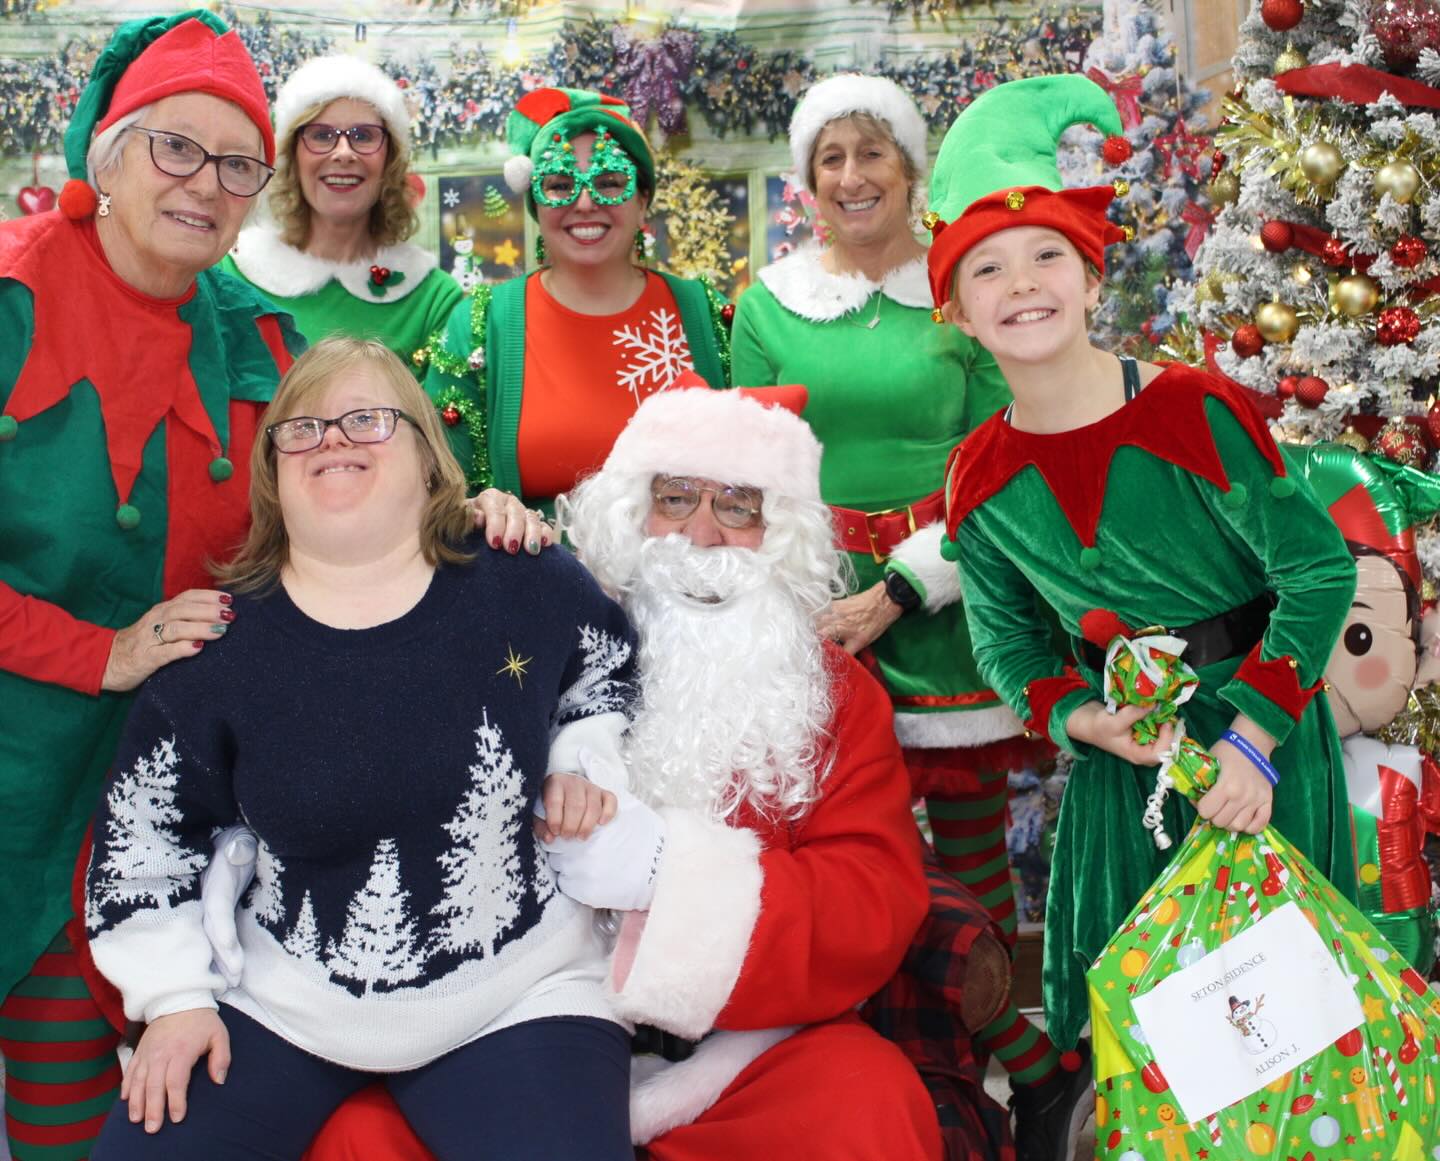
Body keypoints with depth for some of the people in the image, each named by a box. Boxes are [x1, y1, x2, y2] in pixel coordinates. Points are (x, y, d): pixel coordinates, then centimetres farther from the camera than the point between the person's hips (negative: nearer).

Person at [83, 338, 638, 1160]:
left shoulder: (529, 585, -7)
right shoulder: (219, 641, -6)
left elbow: (611, 663, 15)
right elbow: (147, 830, 4)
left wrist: (583, 755, -1)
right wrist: (175, 992, 1)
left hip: (520, 1000, -1)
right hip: (274, 1004, 1)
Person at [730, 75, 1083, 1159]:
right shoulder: (771, 302, 8)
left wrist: (899, 590, -11)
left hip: (948, 598, -1)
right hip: (822, 602, 2)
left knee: (973, 843, 2)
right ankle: (1040, 1067, 13)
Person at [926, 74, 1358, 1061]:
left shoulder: (1195, 413, -17)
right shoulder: (981, 480, -4)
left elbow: (1321, 572, -15)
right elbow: (1007, 643, 7)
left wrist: (1251, 741, -21)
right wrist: (1081, 720, -13)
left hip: (1260, 723, -3)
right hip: (1123, 753, 3)